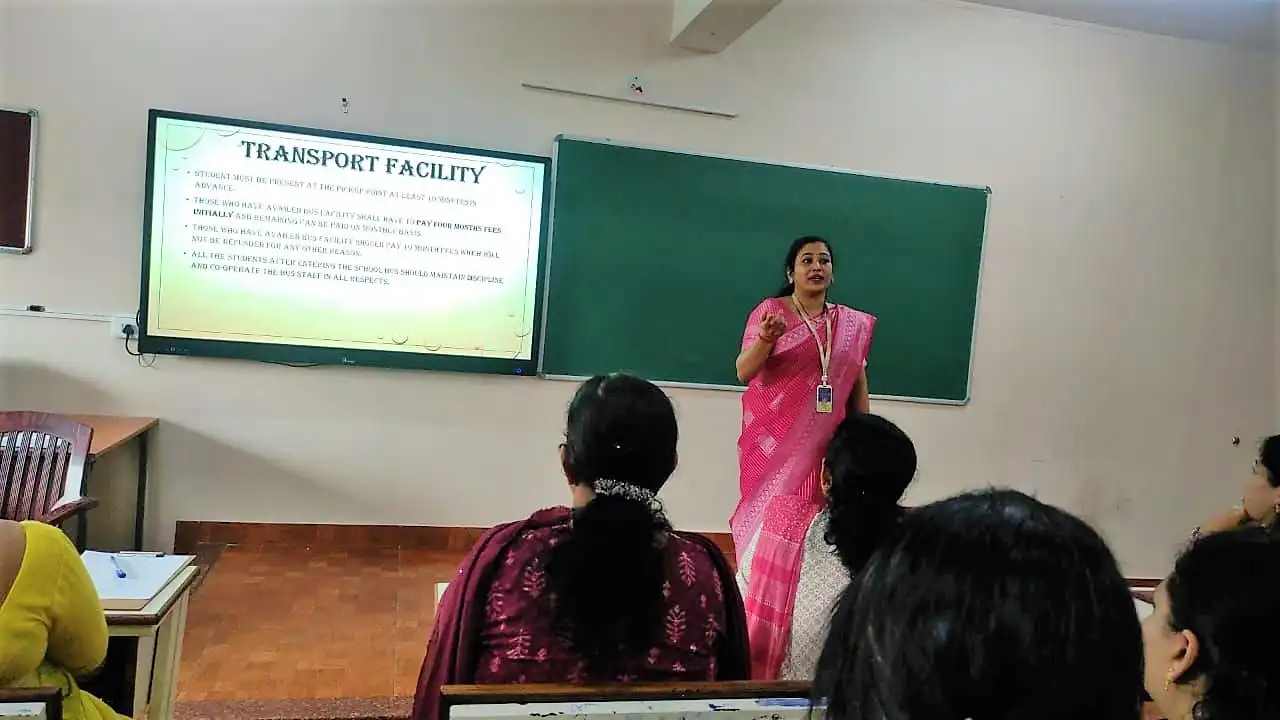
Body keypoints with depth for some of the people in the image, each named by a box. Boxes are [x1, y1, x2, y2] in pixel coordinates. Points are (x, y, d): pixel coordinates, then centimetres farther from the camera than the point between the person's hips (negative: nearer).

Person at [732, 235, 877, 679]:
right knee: (771, 532, -4)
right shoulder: (771, 310, 0)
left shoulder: (853, 324, 12)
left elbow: (859, 388, 15)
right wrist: (765, 339, -28)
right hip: (774, 444, -3)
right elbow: (744, 372, -9)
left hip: (826, 447, 3)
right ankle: (756, 656, 7)